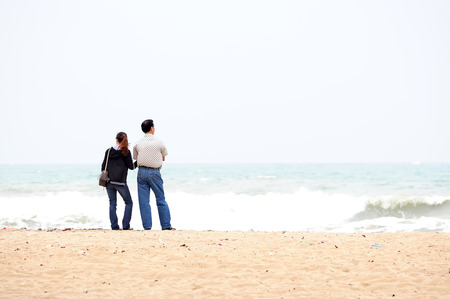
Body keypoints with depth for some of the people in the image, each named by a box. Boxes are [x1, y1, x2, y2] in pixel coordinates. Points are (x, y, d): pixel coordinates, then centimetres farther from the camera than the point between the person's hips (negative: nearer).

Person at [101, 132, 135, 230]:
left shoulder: (109, 151, 2)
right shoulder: (126, 152, -8)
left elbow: (103, 166, 5)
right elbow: (131, 166, -6)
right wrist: (135, 164, 16)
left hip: (109, 181, 3)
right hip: (121, 182, -3)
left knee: (112, 204, 10)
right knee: (129, 203, 10)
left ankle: (114, 226, 4)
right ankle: (125, 225, 0)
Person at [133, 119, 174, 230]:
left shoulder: (138, 144, 2)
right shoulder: (159, 142, -3)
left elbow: (136, 159, 10)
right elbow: (163, 158, 8)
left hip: (142, 172, 1)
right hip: (155, 172, -1)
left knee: (144, 201, 4)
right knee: (161, 200, 7)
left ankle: (147, 226, 1)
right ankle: (166, 225, 8)